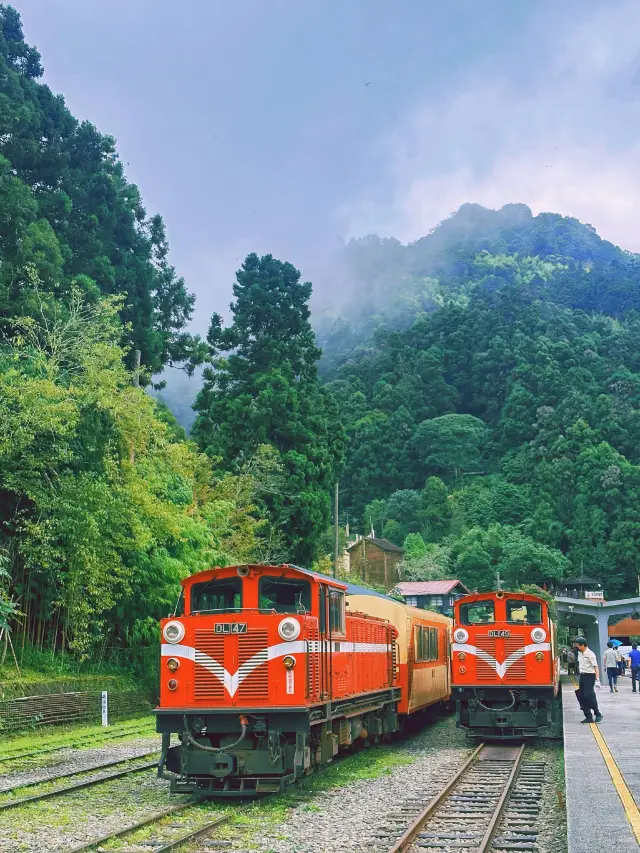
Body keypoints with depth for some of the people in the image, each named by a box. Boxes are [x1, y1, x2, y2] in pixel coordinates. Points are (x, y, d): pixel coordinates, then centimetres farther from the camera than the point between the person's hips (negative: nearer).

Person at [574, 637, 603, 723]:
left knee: (588, 696, -13)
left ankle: (597, 714, 6)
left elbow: (595, 667, -16)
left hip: (589, 676, -8)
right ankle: (588, 717, 11)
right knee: (581, 696, 5)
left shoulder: (590, 654, -14)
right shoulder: (579, 653, 9)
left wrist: (597, 680, -21)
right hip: (582, 676, 8)